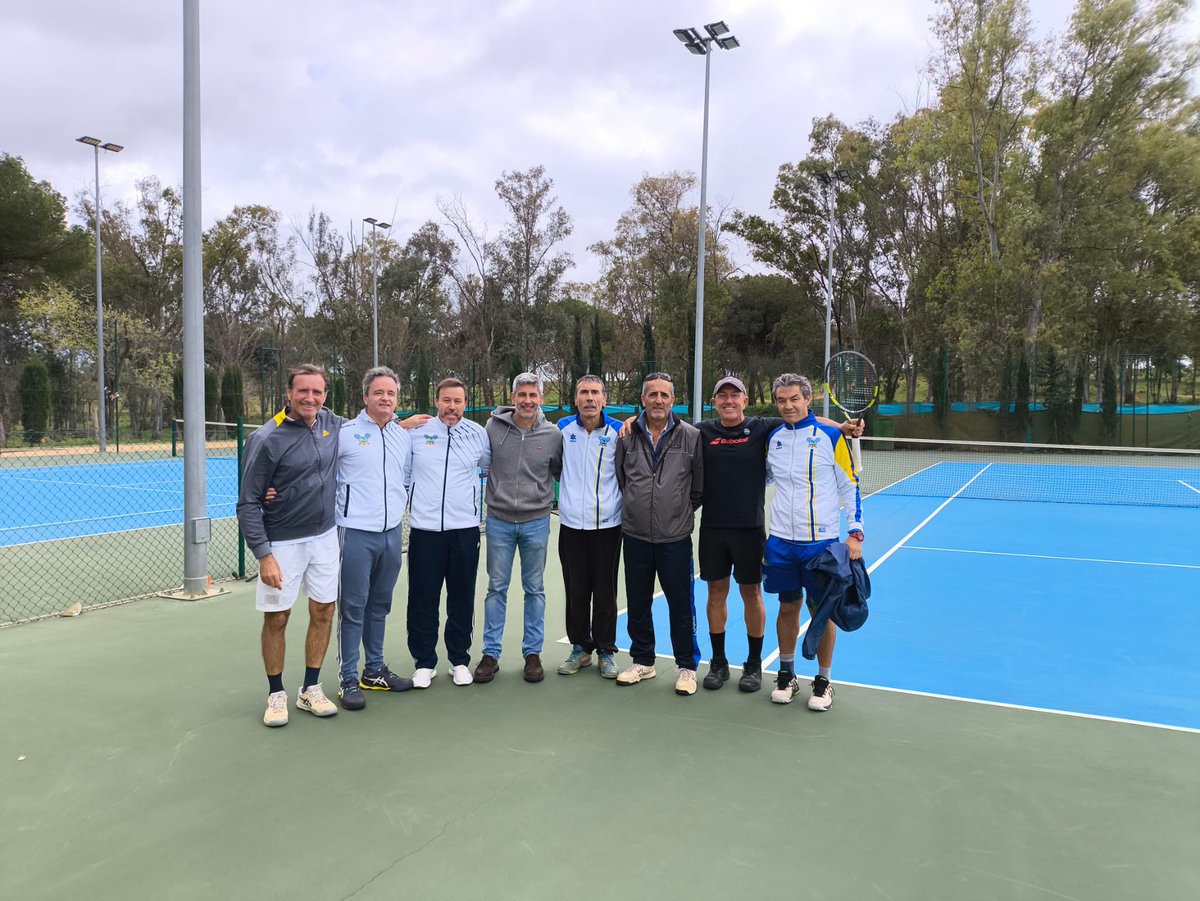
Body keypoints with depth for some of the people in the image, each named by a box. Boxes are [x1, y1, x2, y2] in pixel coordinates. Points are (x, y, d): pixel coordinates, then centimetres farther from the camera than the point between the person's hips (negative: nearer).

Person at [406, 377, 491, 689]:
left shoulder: (478, 433, 3)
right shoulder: (416, 431, 0)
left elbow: (493, 464, 20)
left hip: (465, 528, 1)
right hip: (424, 528, -1)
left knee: (462, 599, 10)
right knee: (423, 599, 5)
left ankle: (460, 660, 25)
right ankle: (424, 662, 20)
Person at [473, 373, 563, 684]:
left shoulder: (553, 435, -3)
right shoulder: (493, 427, -4)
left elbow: (561, 472, 10)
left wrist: (545, 498, 1)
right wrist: (494, 492, 2)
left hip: (536, 521, 0)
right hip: (498, 519, 0)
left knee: (535, 589, 9)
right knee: (496, 588, 7)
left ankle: (532, 653, 21)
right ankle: (490, 654, 17)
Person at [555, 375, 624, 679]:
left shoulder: (618, 431, -3)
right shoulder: (563, 428, 2)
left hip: (607, 524, -1)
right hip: (571, 524, 2)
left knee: (605, 592, 5)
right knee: (576, 591, 8)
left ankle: (606, 650, 20)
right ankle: (580, 647, 23)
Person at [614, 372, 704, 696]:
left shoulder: (691, 436, -3)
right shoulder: (627, 436, 2)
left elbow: (699, 486, 4)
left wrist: (682, 512, 7)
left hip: (675, 537, -2)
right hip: (635, 536, 3)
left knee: (681, 604, 4)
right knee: (638, 603, 13)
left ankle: (686, 667, 19)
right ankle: (642, 661, 29)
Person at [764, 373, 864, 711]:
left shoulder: (831, 436, -5)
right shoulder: (773, 438, 6)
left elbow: (850, 486, -1)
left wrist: (855, 532, -7)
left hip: (821, 541, -3)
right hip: (780, 542, 3)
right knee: (788, 607, 11)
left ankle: (823, 682, 20)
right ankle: (786, 675, 26)